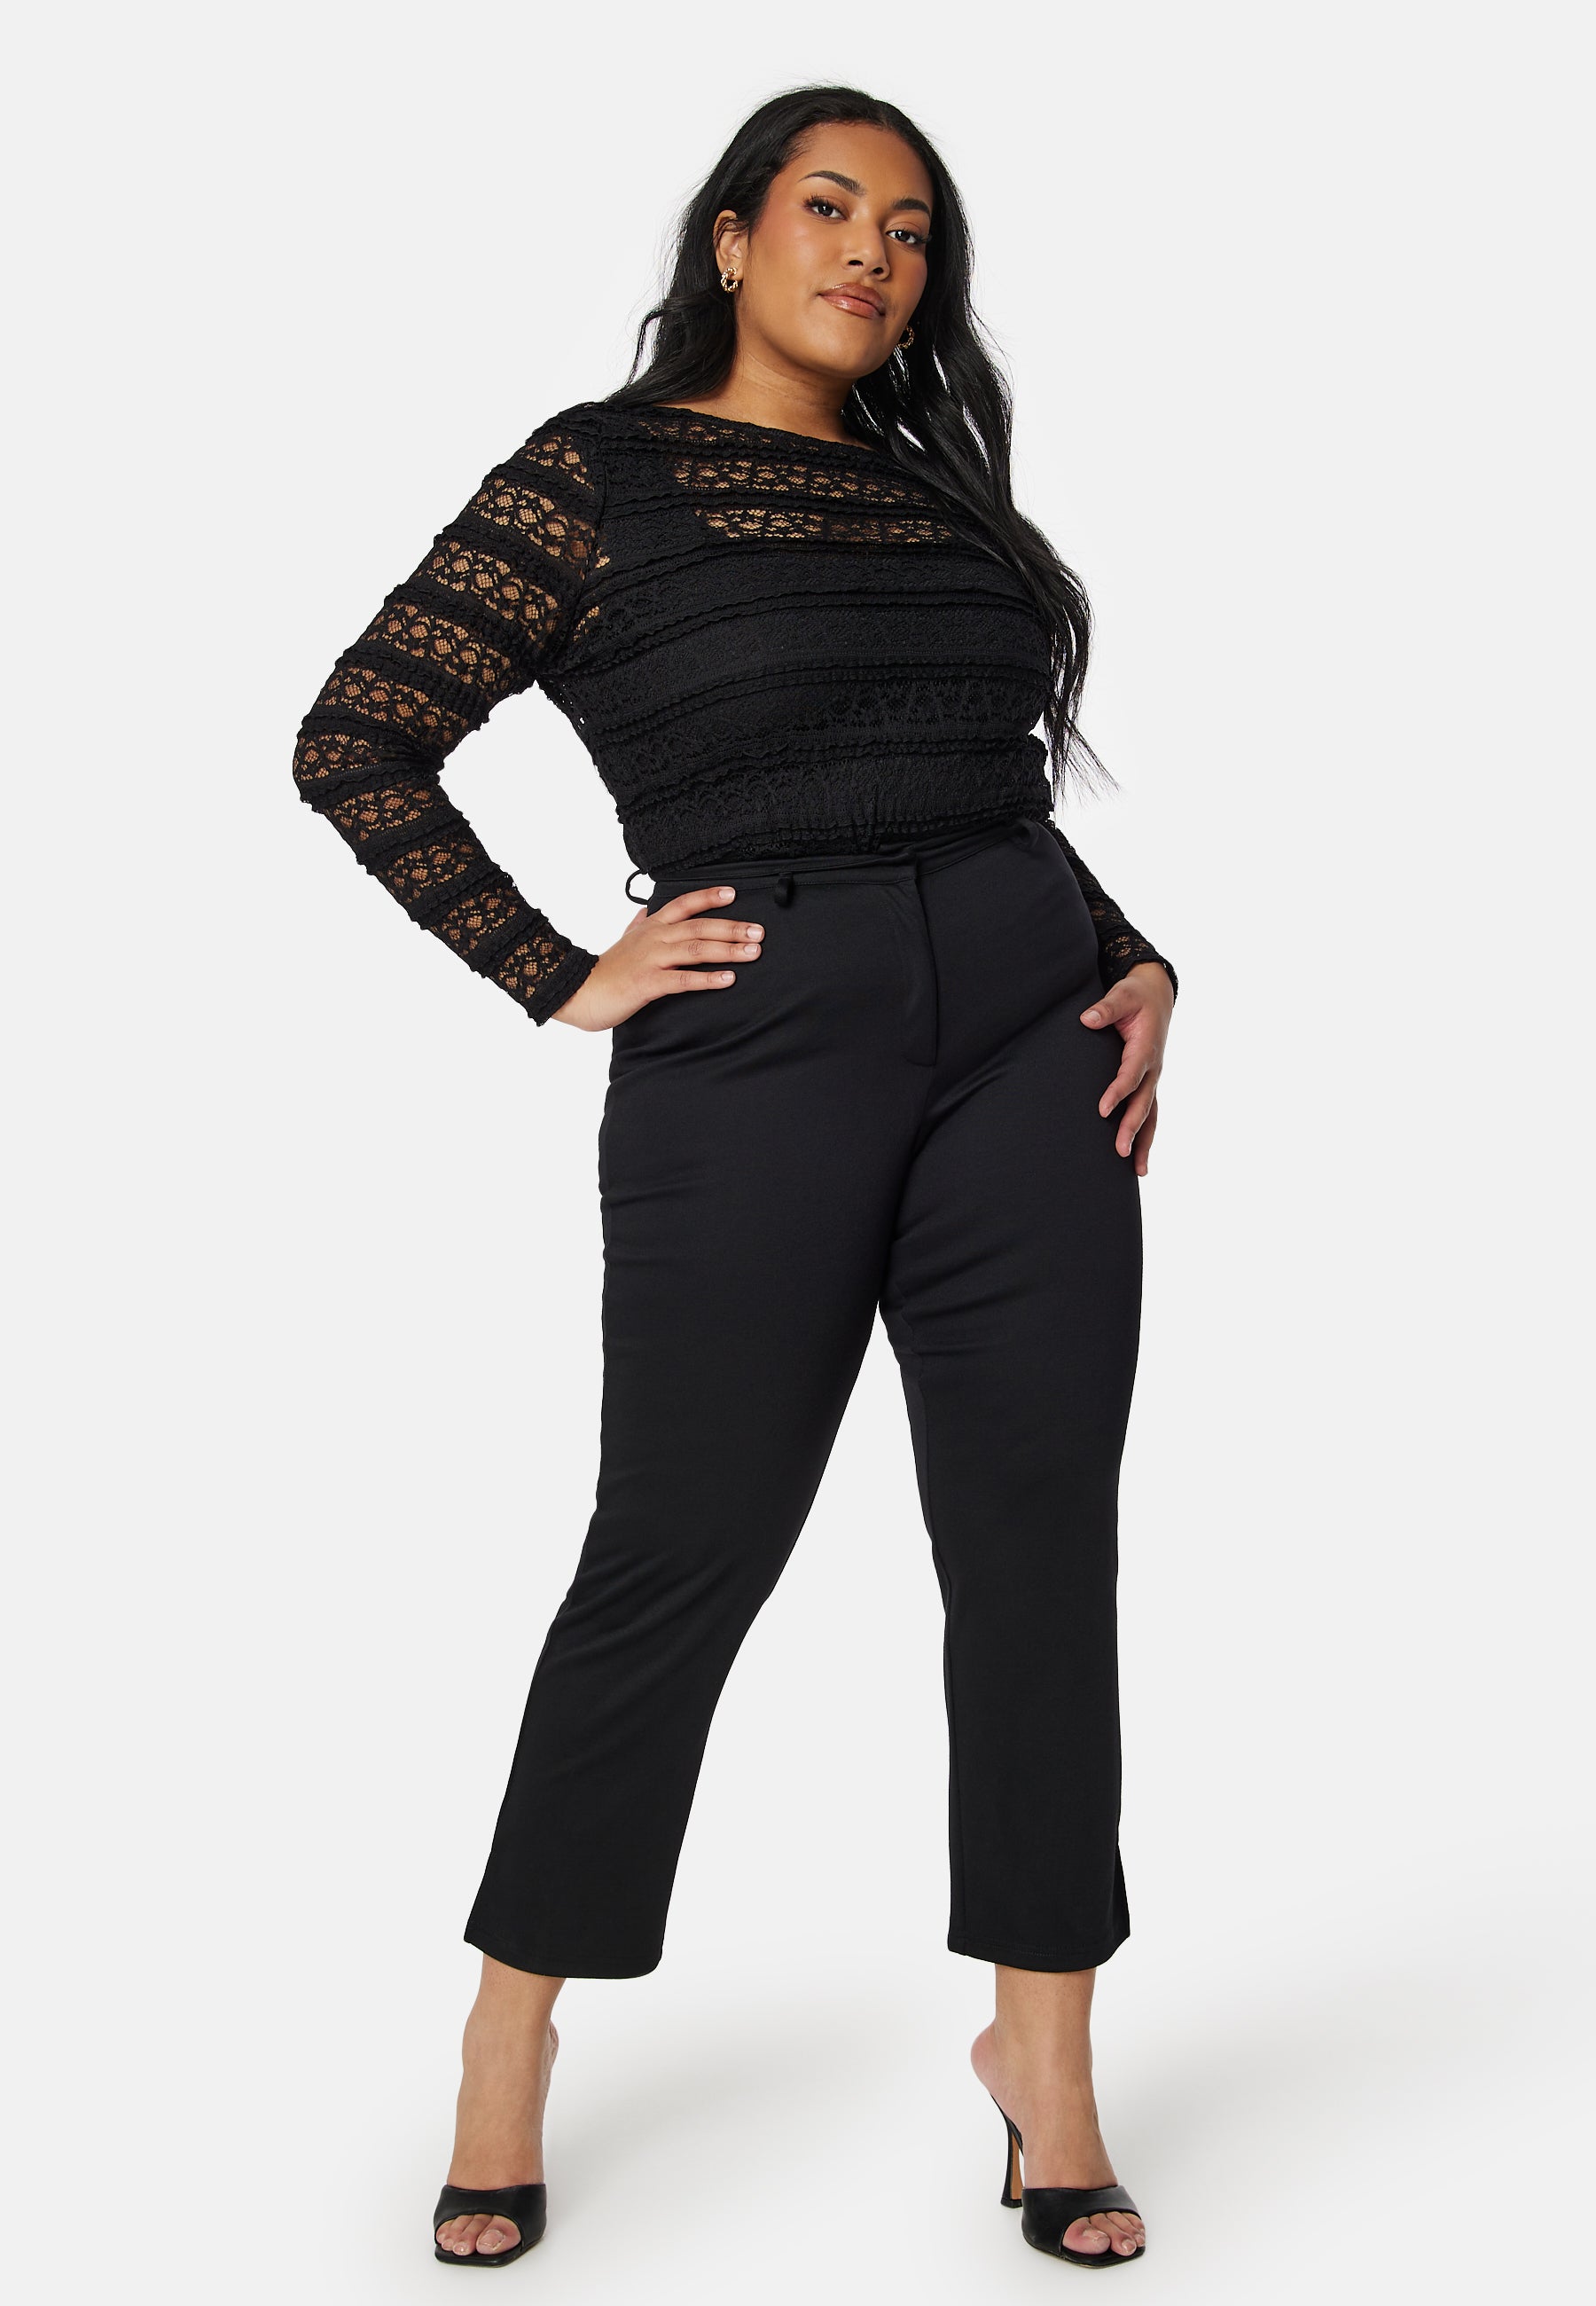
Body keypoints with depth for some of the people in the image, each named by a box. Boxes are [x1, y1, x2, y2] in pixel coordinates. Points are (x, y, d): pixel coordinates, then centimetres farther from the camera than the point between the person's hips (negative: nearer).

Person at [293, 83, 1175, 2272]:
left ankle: (1043, 2046, 20)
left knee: (1040, 1538, 5)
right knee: (681, 1556, 2)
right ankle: (513, 2031, 22)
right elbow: (355, 742, -3)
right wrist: (564, 981, -6)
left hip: (1028, 1028, 5)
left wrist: (1136, 964, 7)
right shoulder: (599, 474, 2)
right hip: (757, 1048, -5)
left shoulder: (945, 488, 18)